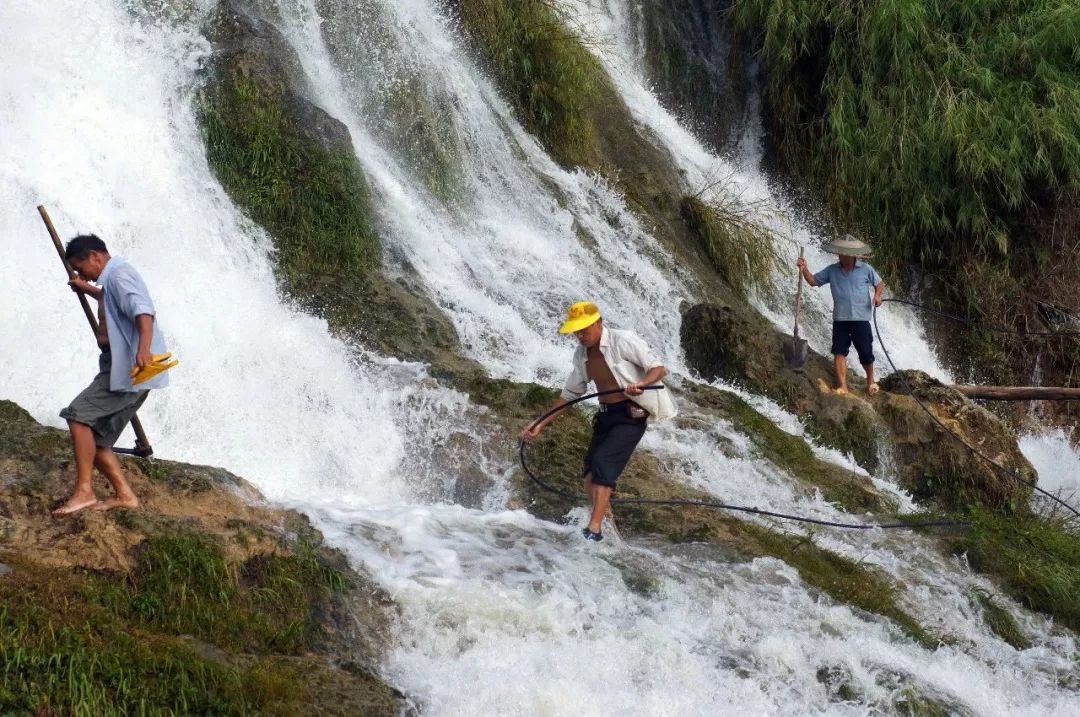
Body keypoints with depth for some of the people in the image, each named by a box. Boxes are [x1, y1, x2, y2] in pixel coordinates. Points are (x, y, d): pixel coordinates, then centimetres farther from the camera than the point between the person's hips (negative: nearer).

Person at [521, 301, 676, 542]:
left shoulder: (624, 341, -12)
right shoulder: (581, 354, 9)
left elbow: (659, 369, -13)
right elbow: (570, 395, 18)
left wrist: (641, 384, -35)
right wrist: (541, 424, 13)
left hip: (631, 415, -7)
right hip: (605, 415, 7)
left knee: (602, 463, -22)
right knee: (591, 475, -1)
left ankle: (594, 530, -24)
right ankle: (605, 523, 15)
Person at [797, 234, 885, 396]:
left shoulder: (865, 269, 1)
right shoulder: (832, 270, 6)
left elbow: (880, 284, 11)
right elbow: (814, 281, 10)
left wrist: (877, 295, -9)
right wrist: (804, 270, -8)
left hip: (861, 318, -2)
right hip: (840, 319, 2)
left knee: (866, 352, 1)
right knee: (839, 351, -7)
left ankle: (870, 379, 27)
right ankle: (842, 385, -7)